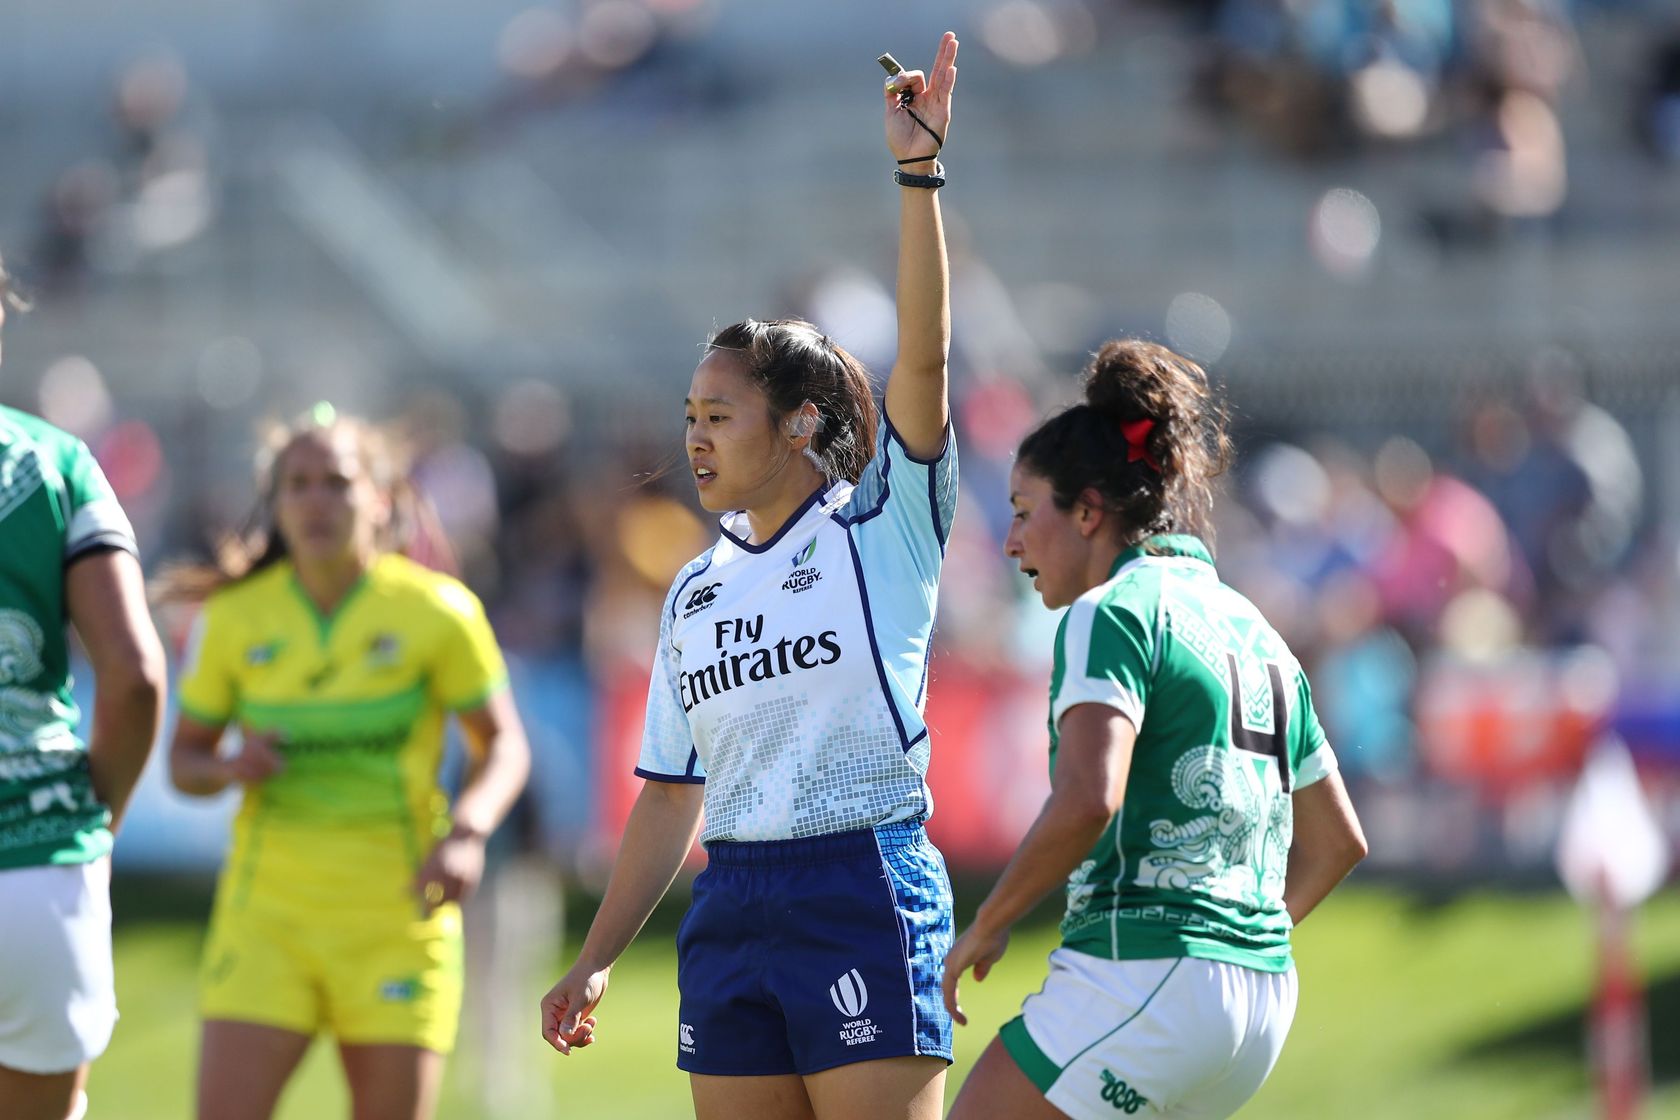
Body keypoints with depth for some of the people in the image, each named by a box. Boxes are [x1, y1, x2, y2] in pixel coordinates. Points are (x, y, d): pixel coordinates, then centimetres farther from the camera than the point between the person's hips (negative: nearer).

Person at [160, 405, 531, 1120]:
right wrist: (230, 768, -13)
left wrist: (467, 834, -16)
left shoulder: (436, 611, -4)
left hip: (396, 912, -1)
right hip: (268, 911, 1)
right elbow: (185, 759, 11)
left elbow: (502, 744, 3)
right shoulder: (234, 618, 1)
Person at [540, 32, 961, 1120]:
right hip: (731, 906, 6)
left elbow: (925, 357, -14)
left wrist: (919, 175, -23)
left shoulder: (883, 530, -1)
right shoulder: (695, 593, 15)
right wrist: (597, 959, 14)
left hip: (867, 896, -6)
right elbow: (672, 793, 18)